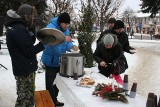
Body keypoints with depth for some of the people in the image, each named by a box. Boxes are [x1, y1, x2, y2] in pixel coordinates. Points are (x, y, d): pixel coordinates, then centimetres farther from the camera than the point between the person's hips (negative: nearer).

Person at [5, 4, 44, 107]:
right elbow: (29, 51, -17)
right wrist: (43, 44, -11)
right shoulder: (19, 29, -20)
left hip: (25, 68, 10)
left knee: (29, 96, 20)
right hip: (25, 69, -10)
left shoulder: (18, 27, 13)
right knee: (26, 98, 1)